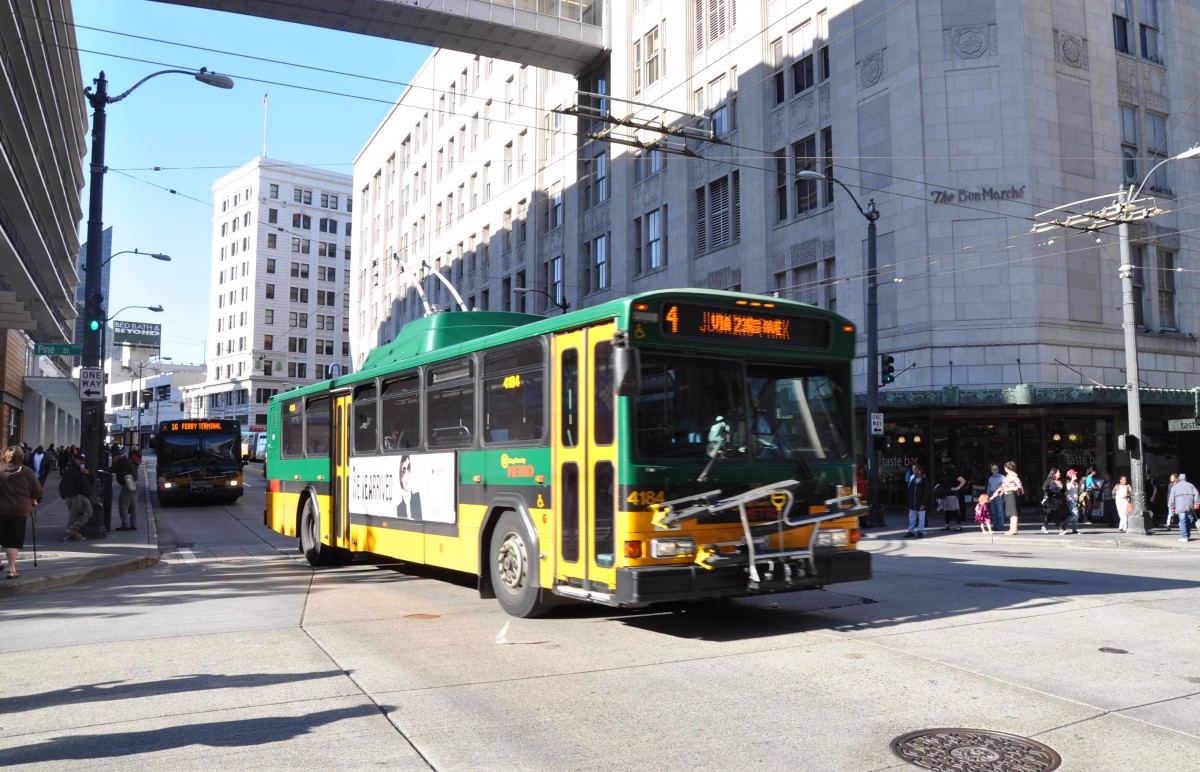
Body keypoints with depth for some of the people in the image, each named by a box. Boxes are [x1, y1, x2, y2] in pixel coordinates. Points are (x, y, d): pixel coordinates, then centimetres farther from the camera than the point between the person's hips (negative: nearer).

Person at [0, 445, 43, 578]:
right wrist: (33, 500, 18)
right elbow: (38, 490, 1)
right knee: (14, 541, 4)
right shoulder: (26, 471, -2)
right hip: (20, 509, -1)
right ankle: (11, 569, 3)